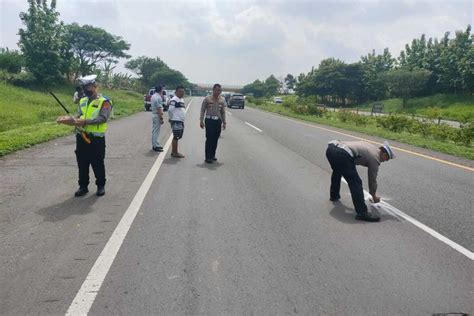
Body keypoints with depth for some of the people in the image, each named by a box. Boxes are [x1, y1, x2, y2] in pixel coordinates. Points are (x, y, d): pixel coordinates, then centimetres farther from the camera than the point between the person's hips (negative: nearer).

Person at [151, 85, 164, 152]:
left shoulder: (153, 96, 12)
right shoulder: (158, 97, -18)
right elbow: (159, 109, -22)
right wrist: (161, 118, -21)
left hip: (153, 114, 10)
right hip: (157, 116, -10)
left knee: (154, 131, 16)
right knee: (156, 131, -5)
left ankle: (154, 145, 24)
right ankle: (156, 146, 0)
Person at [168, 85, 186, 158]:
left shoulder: (182, 100, 15)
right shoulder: (174, 100, -15)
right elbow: (170, 110, -20)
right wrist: (171, 118, -9)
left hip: (181, 122, 10)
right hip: (176, 122, -10)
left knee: (176, 137, 15)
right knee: (176, 137, -5)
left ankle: (173, 151, 24)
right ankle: (175, 153, 1)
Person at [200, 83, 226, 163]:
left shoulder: (222, 100, 9)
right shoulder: (207, 99, -1)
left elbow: (223, 112, 14)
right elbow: (202, 110, 1)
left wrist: (224, 122, 10)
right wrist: (201, 121, -5)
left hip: (218, 121, 4)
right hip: (209, 120, -4)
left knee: (215, 139, 7)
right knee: (209, 139, -7)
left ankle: (212, 155, 19)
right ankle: (208, 157, -4)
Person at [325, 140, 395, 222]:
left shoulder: (371, 147, 30)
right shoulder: (375, 157, 8)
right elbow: (372, 179, 16)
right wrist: (374, 195, 31)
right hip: (342, 155, -10)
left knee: (337, 171, 37)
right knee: (356, 183, -4)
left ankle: (334, 195, 54)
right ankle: (362, 213, -6)